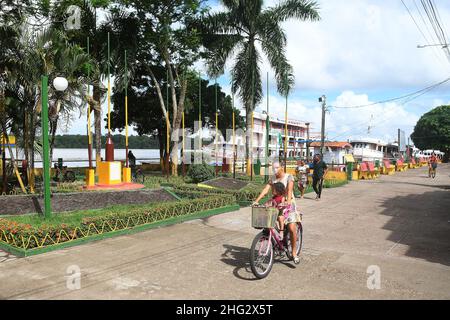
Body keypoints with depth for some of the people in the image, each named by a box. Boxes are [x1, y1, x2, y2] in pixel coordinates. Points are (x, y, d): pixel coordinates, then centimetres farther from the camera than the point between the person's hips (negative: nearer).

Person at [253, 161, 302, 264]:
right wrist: (257, 200, -18)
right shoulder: (272, 178, 8)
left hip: (288, 205, -4)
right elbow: (265, 189, -4)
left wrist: (288, 201, -37)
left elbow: (289, 190, -20)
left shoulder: (289, 177, -5)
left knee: (292, 228, -14)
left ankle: (294, 253, 0)